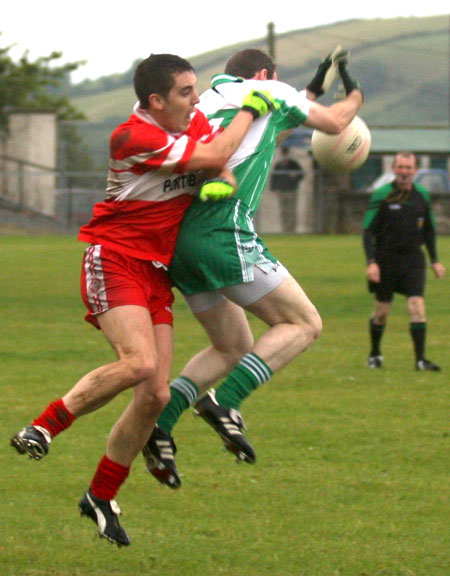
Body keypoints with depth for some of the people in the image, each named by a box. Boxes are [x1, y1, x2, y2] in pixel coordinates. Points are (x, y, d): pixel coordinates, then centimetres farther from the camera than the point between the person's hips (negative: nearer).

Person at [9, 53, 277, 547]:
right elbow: (213, 158, -22)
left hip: (156, 272, 8)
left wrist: (224, 182, -10)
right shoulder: (133, 136, -19)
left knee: (156, 395, 0)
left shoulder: (194, 121, 6)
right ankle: (43, 427, -16)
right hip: (113, 261, -8)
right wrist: (251, 109, -9)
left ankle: (101, 497, 13)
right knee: (139, 363, -30)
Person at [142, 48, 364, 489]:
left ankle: (159, 421, -1)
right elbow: (334, 122, 22)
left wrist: (313, 90, 52)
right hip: (225, 236, -8)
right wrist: (354, 94, 44)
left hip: (179, 242, 8)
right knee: (303, 324, 3)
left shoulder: (207, 102, 27)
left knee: (234, 348, 19)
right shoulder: (265, 92, 10)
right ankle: (224, 402, -16)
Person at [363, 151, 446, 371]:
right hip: (386, 260, -2)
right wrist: (371, 262, -18)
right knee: (381, 311, 7)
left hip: (413, 260, 2)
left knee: (417, 306, -11)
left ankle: (420, 359, -10)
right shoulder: (381, 196, -7)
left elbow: (429, 230, 17)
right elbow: (368, 230, -9)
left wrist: (435, 260, 14)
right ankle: (374, 355, 28)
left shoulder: (422, 196, 5)